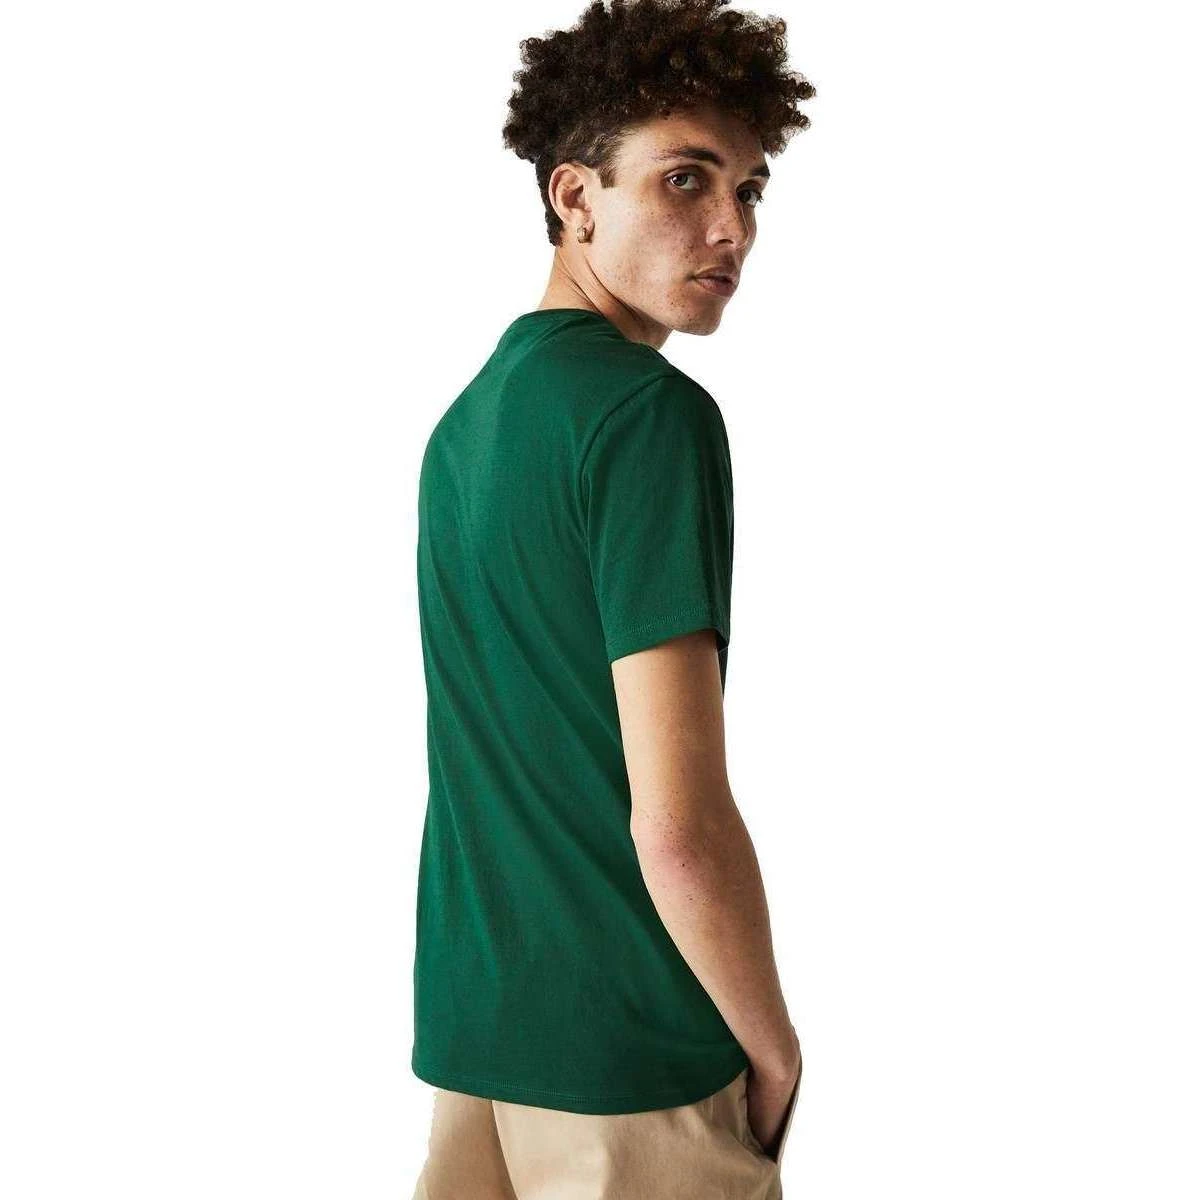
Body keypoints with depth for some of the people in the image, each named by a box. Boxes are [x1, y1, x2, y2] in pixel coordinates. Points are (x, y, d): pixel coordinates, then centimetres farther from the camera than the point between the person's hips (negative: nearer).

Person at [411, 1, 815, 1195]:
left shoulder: (466, 415, 8)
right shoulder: (653, 414, -18)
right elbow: (677, 825, -24)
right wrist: (775, 1054, -8)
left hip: (469, 1020, 8)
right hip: (631, 1057, -7)